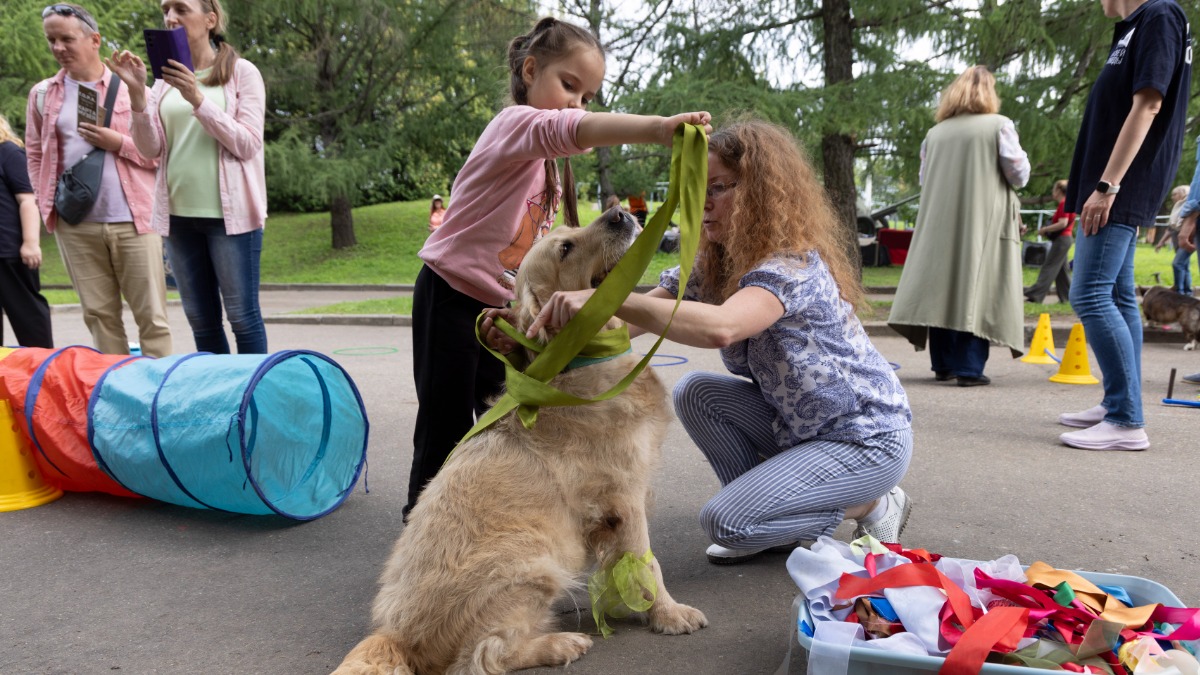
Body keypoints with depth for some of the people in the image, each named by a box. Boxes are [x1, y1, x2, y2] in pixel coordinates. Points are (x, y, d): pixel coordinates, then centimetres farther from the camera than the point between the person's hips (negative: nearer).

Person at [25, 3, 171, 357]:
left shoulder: (130, 87, 4)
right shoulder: (42, 94, 12)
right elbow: (34, 155, 16)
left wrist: (117, 142, -11)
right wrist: (48, 204, 5)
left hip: (132, 220, -3)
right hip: (76, 225, 3)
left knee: (151, 314, -2)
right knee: (99, 314, 7)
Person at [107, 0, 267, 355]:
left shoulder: (242, 72, 0)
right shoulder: (167, 78, 12)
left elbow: (247, 145, -8)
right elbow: (151, 149, 5)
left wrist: (197, 99, -16)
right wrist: (137, 92, -7)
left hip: (229, 214, -5)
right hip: (178, 215, 5)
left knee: (242, 315, -2)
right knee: (200, 320, 9)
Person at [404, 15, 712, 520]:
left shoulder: (547, 165, 15)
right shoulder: (516, 121, -15)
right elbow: (571, 129, -39)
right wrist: (658, 128, -53)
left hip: (503, 308, 9)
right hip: (450, 299, -8)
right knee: (447, 426, 1)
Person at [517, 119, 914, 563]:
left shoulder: (796, 265, -26)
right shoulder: (709, 266, -1)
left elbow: (719, 328, -47)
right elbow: (627, 323, -11)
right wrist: (540, 327, -27)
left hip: (869, 439, -8)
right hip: (799, 424, 8)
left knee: (725, 521, -17)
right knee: (695, 393, -11)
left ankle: (873, 505, 4)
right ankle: (775, 517, 4)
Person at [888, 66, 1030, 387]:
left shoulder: (935, 133, 9)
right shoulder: (999, 125, -3)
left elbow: (923, 179, 18)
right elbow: (1019, 174, -3)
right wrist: (1020, 158, 17)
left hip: (939, 225, 4)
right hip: (983, 224, -4)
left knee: (942, 288, 7)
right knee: (976, 292, -3)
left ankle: (943, 364, 11)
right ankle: (969, 367, -6)